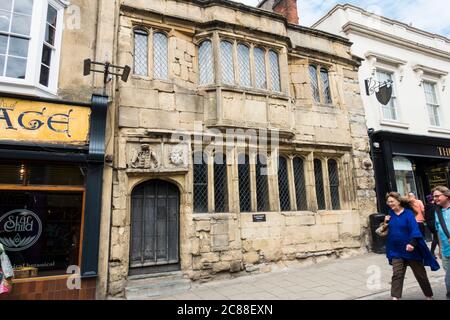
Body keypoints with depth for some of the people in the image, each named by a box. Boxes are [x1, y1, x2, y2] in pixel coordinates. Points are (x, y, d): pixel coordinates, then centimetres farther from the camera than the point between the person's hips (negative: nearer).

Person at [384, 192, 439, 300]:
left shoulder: (408, 213, -12)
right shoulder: (390, 214, 2)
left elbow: (414, 229, -21)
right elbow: (387, 230, 15)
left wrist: (412, 243, -34)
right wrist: (386, 222, -6)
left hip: (411, 250, -3)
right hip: (396, 251, 3)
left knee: (420, 274, 14)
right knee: (397, 274, -5)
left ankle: (429, 296, 35)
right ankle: (395, 297, -5)